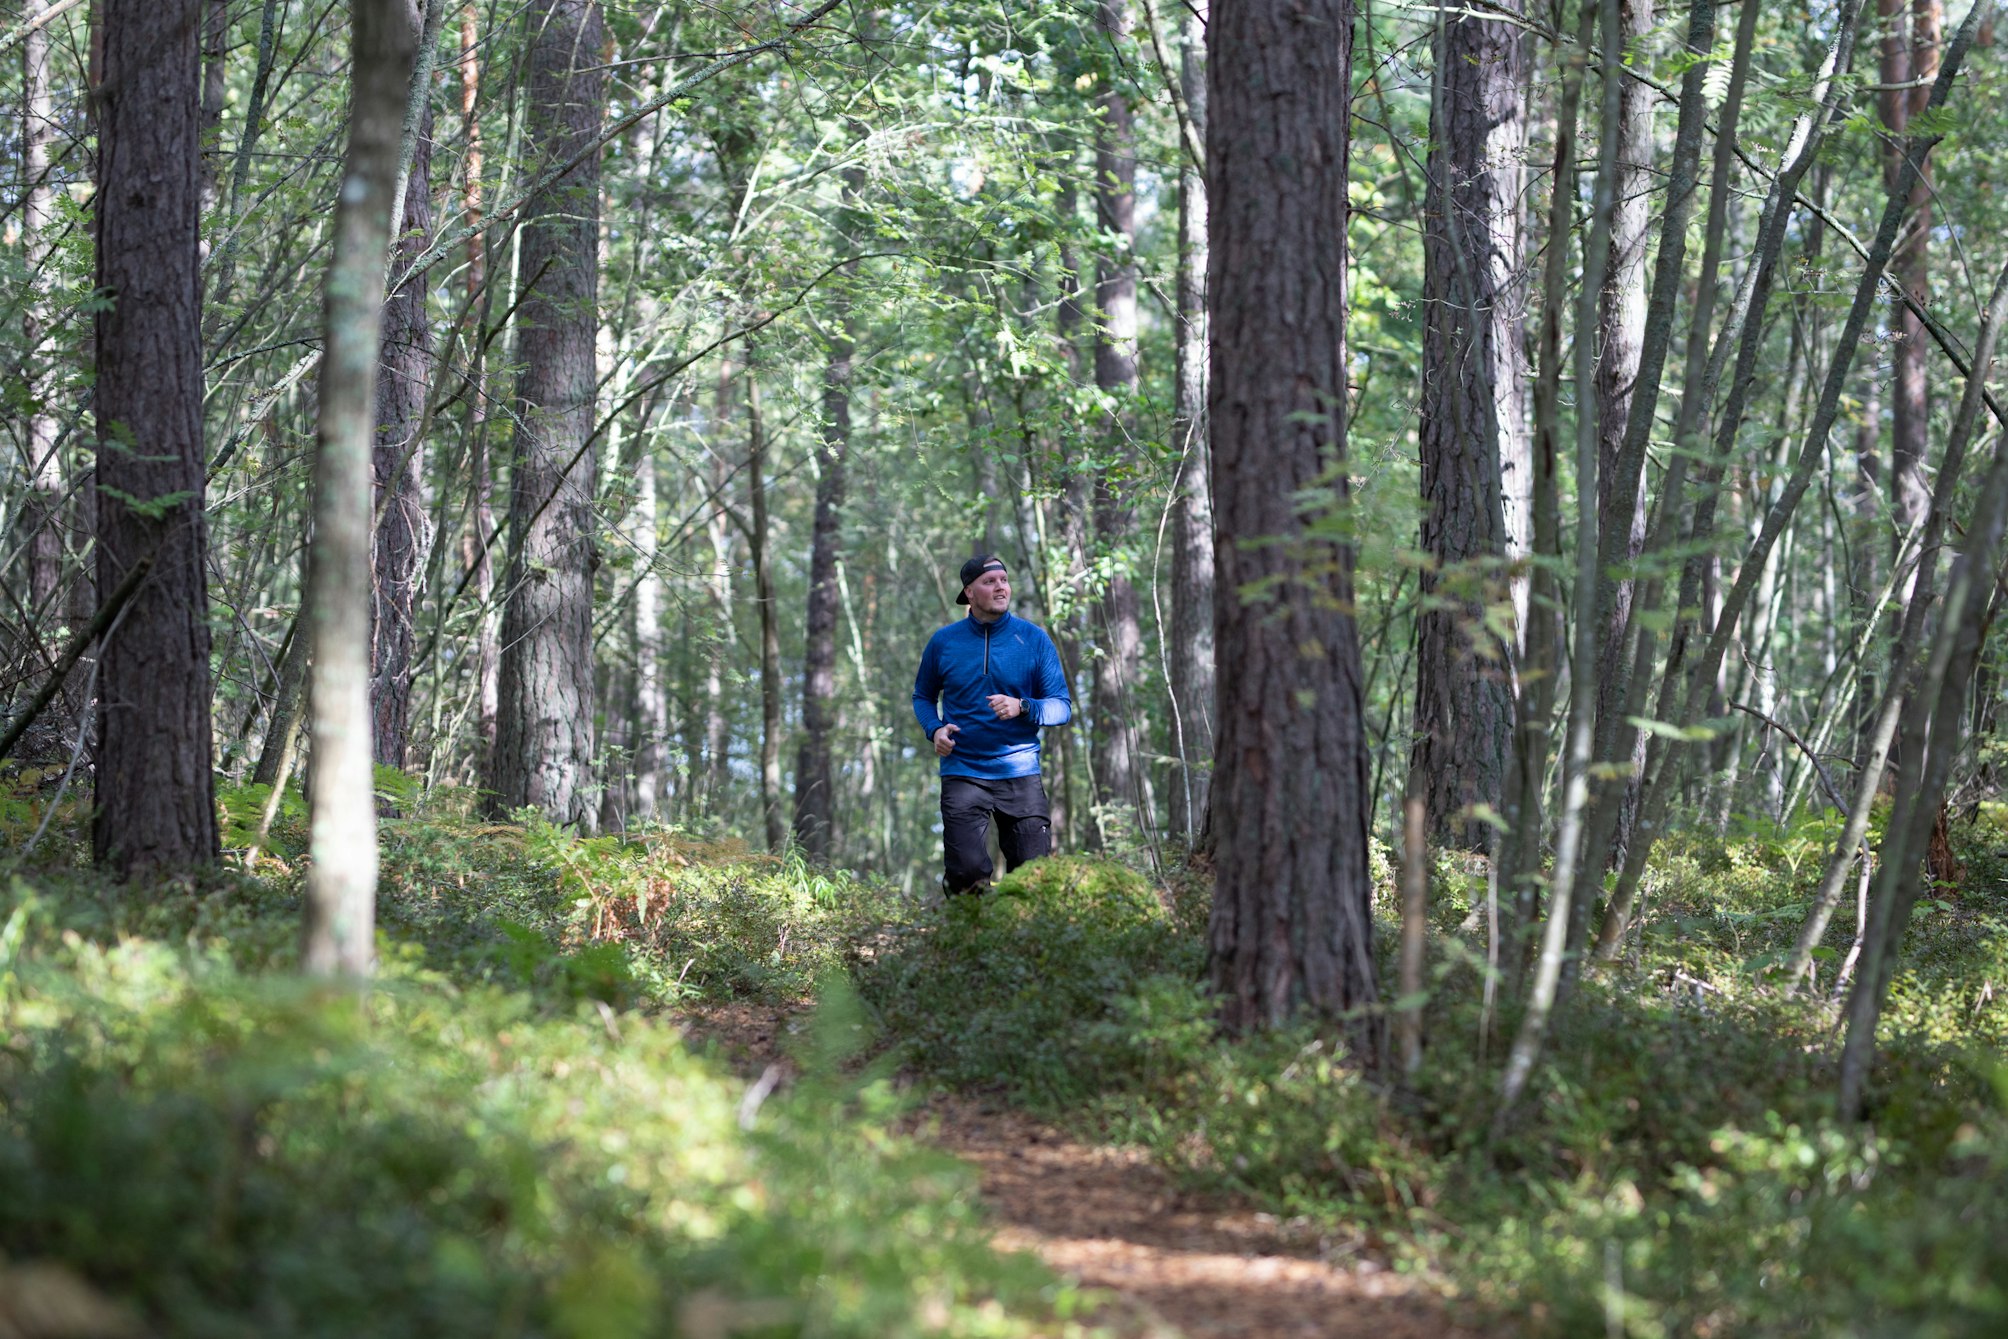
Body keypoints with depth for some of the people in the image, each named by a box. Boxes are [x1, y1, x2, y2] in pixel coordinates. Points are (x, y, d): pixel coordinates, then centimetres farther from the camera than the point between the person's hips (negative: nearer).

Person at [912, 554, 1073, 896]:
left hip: (1020, 773, 0)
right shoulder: (944, 642, 5)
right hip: (962, 774, 0)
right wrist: (934, 729, -2)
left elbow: (1062, 707, 1)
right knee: (968, 872, -14)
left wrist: (1022, 708, -18)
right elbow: (923, 697, 19)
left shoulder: (1034, 639, 2)